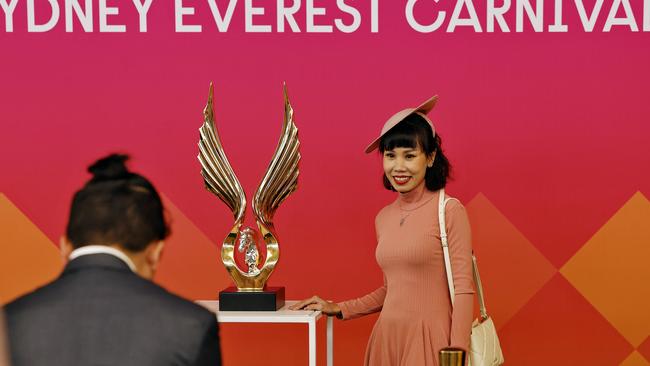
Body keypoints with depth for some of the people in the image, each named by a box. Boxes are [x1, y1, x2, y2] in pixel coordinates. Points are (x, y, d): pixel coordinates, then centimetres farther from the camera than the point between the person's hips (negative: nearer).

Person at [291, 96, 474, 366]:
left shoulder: (449, 211, -9)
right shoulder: (383, 218, 11)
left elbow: (463, 289, -11)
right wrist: (337, 310, 18)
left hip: (429, 340, -6)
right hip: (387, 336, 6)